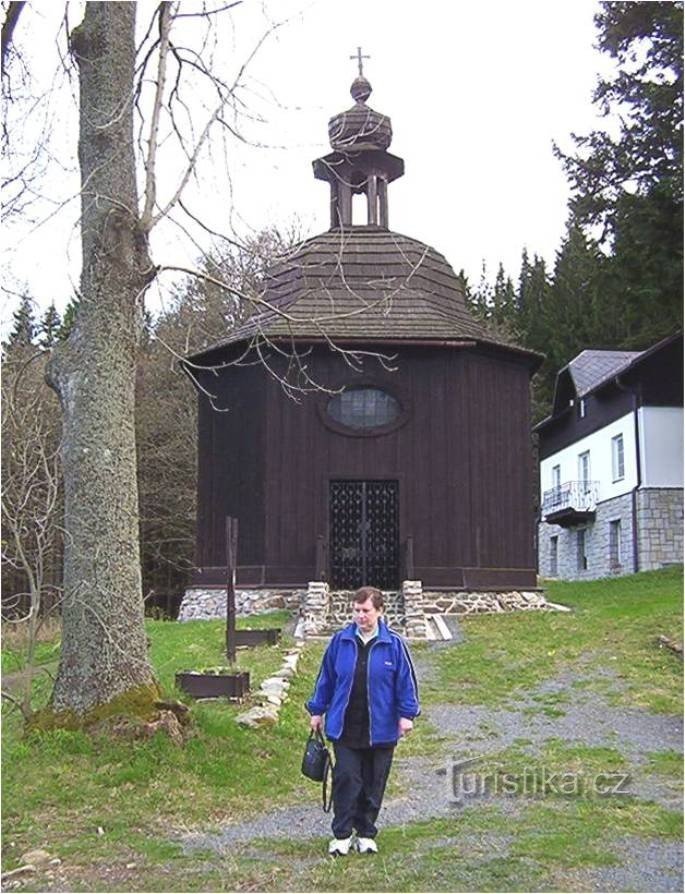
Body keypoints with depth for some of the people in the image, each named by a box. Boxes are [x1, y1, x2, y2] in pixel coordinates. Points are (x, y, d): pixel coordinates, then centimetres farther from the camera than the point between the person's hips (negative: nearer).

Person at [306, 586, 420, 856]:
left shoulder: (393, 644, -5)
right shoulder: (341, 640, 0)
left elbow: (406, 681, 0)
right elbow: (326, 678, 8)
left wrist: (406, 715, -4)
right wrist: (317, 711, 11)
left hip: (380, 729, 0)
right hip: (344, 728, 1)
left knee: (373, 784, 9)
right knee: (346, 779, -2)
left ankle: (366, 834, 24)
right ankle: (342, 835, 11)